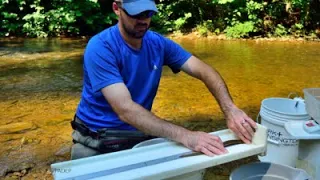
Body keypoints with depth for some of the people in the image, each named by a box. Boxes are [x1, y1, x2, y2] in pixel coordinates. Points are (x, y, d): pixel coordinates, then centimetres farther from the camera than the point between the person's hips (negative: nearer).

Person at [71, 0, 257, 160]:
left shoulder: (159, 44, -4)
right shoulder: (100, 48, -21)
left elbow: (205, 71, -9)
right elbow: (125, 110, -30)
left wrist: (230, 109, -28)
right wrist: (185, 136, -39)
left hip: (141, 135, 4)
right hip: (96, 141, -3)